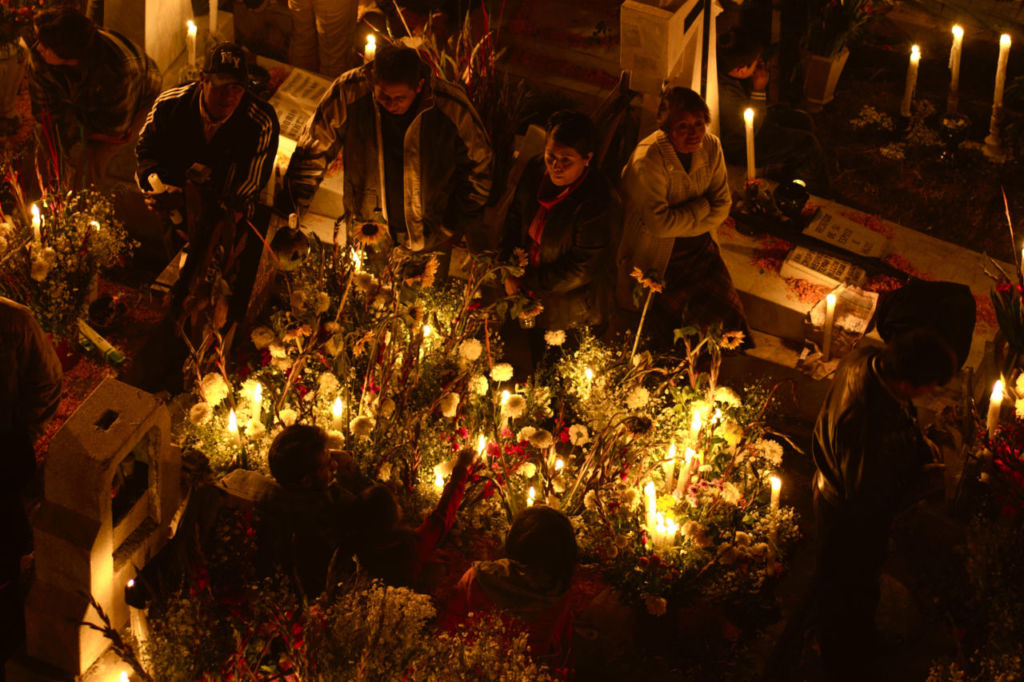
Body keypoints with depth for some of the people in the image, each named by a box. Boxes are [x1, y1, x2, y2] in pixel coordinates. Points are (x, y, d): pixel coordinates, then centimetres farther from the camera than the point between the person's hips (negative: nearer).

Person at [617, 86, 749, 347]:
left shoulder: (710, 146, -6)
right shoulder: (648, 159, -26)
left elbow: (722, 205, -1)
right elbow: (659, 223, -28)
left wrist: (680, 226, -14)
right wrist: (702, 206, -14)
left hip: (701, 249, 6)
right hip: (659, 260, -6)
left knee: (728, 315, 0)